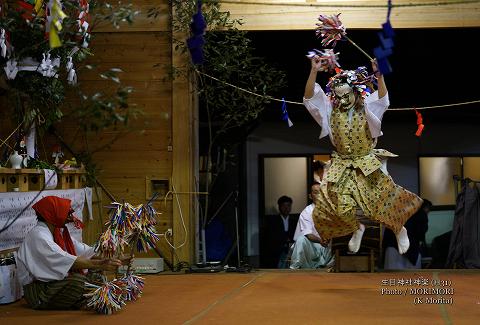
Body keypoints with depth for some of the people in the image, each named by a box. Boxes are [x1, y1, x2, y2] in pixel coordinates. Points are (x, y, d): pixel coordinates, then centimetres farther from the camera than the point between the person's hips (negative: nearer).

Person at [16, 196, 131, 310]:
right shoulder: (38, 235, -19)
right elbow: (65, 260, -30)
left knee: (97, 277, 1)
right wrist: (100, 265, -33)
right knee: (78, 281, -30)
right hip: (37, 291, -9)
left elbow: (84, 251, 7)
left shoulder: (60, 232, 11)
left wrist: (113, 260, -5)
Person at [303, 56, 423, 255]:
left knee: (384, 198, -6)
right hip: (342, 166, 2)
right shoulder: (331, 112, -3)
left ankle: (399, 228, 25)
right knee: (337, 201, -12)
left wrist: (378, 74, -39)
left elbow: (382, 99, -25)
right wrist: (314, 71, -24)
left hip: (367, 164, -1)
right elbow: (309, 98, -13)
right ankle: (356, 228, 20)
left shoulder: (366, 110, -6)